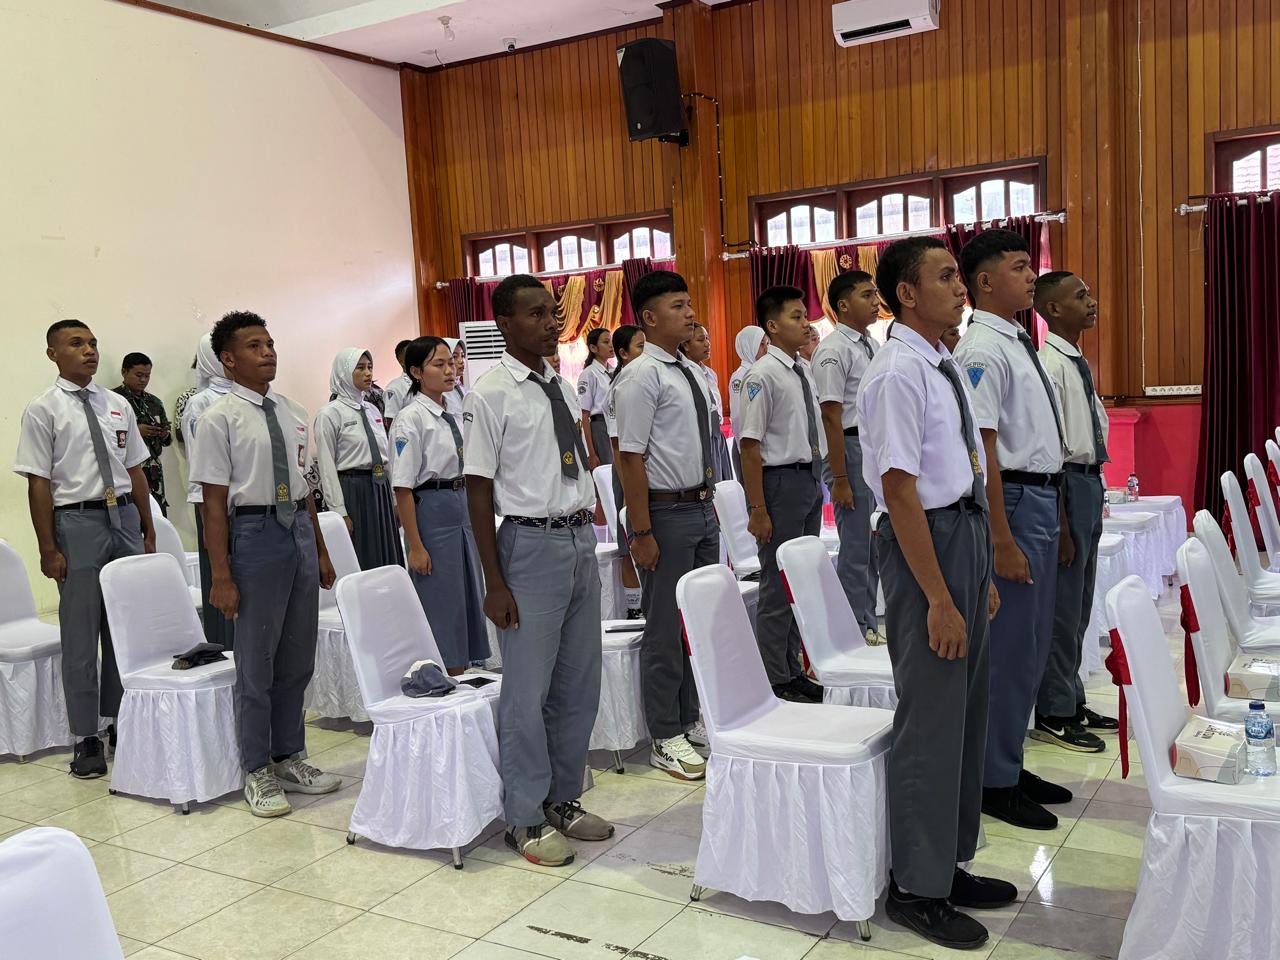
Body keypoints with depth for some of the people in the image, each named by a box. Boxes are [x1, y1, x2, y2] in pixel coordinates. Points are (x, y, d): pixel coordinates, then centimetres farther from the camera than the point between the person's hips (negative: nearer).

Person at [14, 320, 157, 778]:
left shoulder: (118, 406, 10)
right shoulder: (43, 410, -3)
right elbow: (38, 483, -6)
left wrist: (148, 532, 11)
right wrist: (48, 549, -10)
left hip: (125, 519, 5)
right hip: (77, 521, -4)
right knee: (81, 636, 3)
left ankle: (122, 724, 27)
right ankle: (86, 739, 13)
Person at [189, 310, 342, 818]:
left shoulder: (292, 413, 9)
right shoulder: (220, 418, -9)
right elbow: (214, 503, -11)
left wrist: (321, 551, 16)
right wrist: (221, 576, -14)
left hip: (300, 529, 6)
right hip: (255, 532, -6)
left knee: (297, 658, 15)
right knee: (257, 661, 5)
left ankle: (289, 758, 32)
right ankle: (258, 772, 21)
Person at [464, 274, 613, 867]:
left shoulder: (562, 386, 10)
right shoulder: (491, 394, -10)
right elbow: (478, 489, -11)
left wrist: (588, 543, 14)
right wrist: (495, 582, -13)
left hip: (581, 539, 7)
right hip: (532, 544, -7)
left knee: (580, 684, 15)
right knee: (528, 690, 2)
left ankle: (564, 800, 31)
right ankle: (526, 818, 19)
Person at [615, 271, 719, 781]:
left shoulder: (693, 372, 12)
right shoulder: (641, 377, -14)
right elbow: (630, 457, -18)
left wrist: (709, 501, 15)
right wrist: (641, 532, -20)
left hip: (702, 509, 8)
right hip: (666, 513, -8)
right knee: (665, 627, 2)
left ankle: (693, 718, 33)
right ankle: (665, 739, 15)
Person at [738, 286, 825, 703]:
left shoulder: (803, 371, 9)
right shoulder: (763, 375, -15)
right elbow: (750, 445, -18)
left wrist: (817, 479, 16)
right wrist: (757, 509, -20)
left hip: (810, 479, 8)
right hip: (781, 480, -8)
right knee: (778, 584, 1)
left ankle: (792, 670, 30)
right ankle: (775, 681, 14)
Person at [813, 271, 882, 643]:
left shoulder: (872, 345, 12)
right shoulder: (833, 350, -14)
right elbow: (832, 417, -17)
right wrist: (839, 479, -19)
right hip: (852, 448, -8)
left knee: (875, 540, 15)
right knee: (856, 543, 1)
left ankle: (871, 616, 28)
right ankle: (858, 625, 13)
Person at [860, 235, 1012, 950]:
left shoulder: (945, 368, 12)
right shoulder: (898, 374, -17)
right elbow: (901, 490, -21)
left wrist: (983, 574, 17)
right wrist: (938, 598, -21)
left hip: (968, 535, 10)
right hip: (925, 542, -10)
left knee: (967, 711, 18)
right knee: (930, 720, 0)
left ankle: (952, 864, 34)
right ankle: (917, 889, 18)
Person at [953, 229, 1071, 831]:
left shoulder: (1017, 343, 15)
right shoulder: (982, 351, -16)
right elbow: (980, 447, -21)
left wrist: (1055, 512, 17)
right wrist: (1002, 540, -23)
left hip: (1043, 497, 10)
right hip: (1011, 501, -10)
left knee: (1031, 645, 16)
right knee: (1008, 648, -1)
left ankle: (1011, 765, 29)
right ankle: (994, 782, 12)